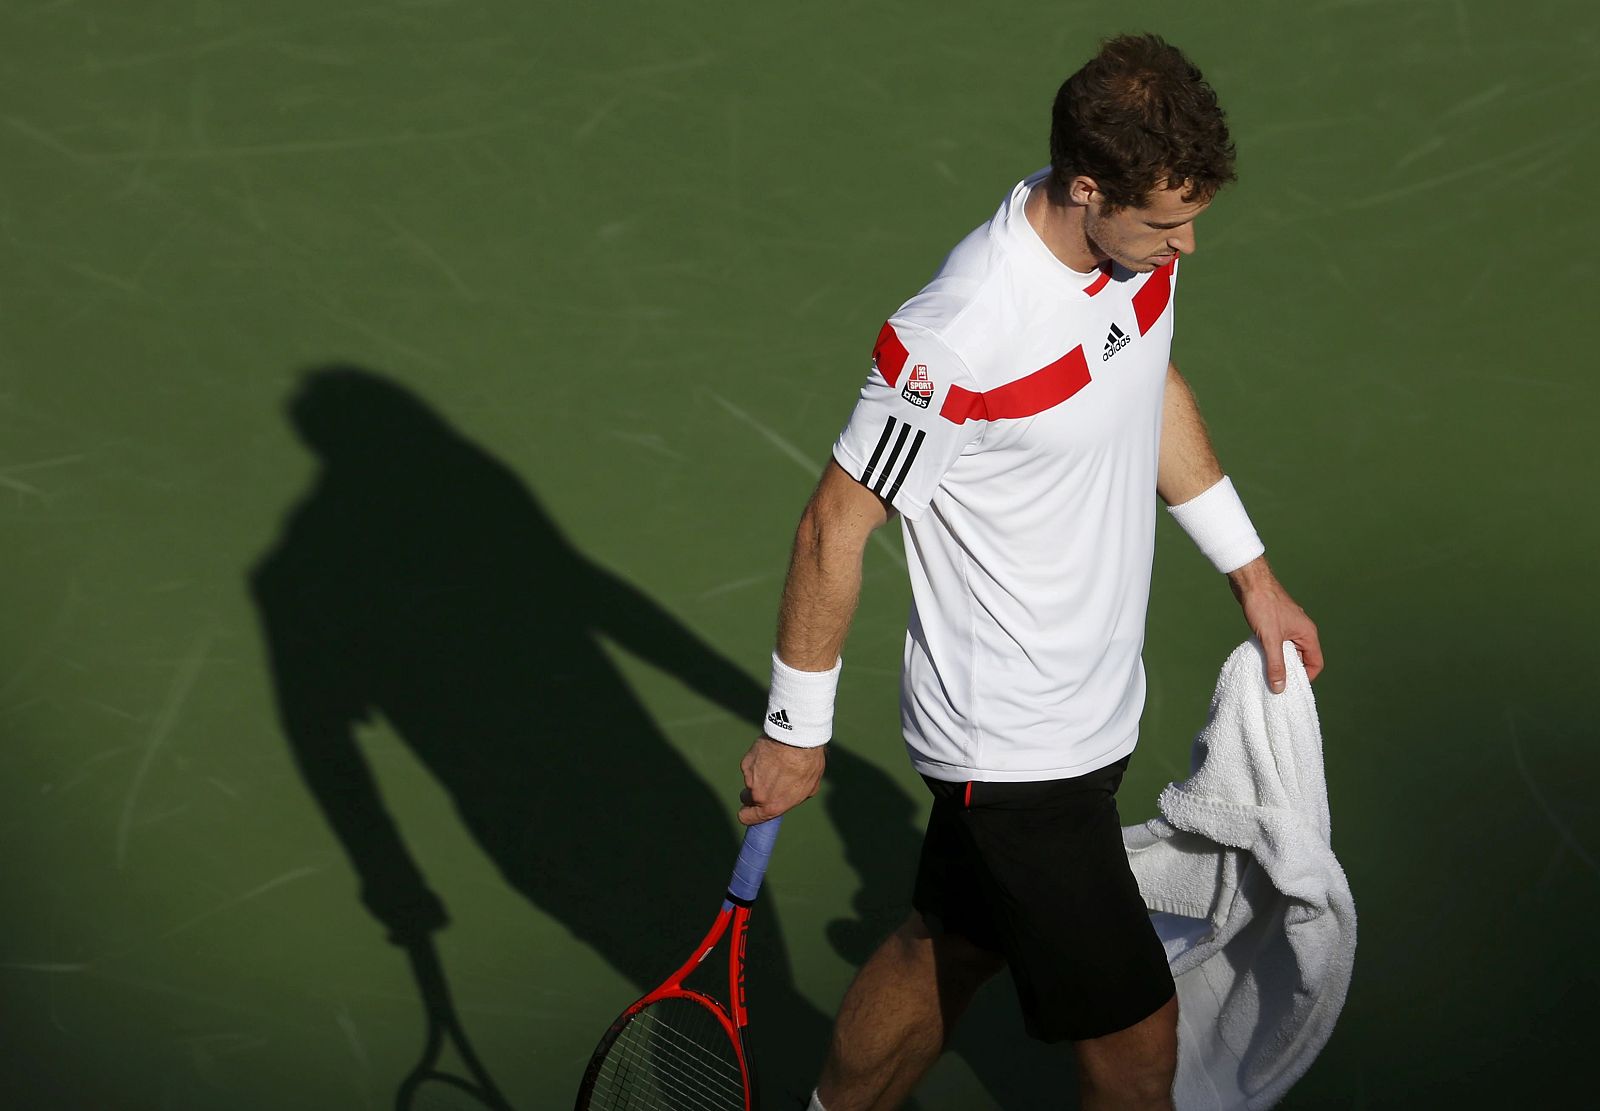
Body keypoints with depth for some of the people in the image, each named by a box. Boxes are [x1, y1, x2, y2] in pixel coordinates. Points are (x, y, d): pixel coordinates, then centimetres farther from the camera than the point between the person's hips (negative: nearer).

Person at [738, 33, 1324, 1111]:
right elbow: (836, 527, -18)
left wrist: (1251, 573, 23)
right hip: (1017, 757, -8)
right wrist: (797, 733, -8)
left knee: (944, 951, 25)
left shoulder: (1140, 245, -5)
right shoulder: (960, 339, -31)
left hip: (1092, 704, 8)